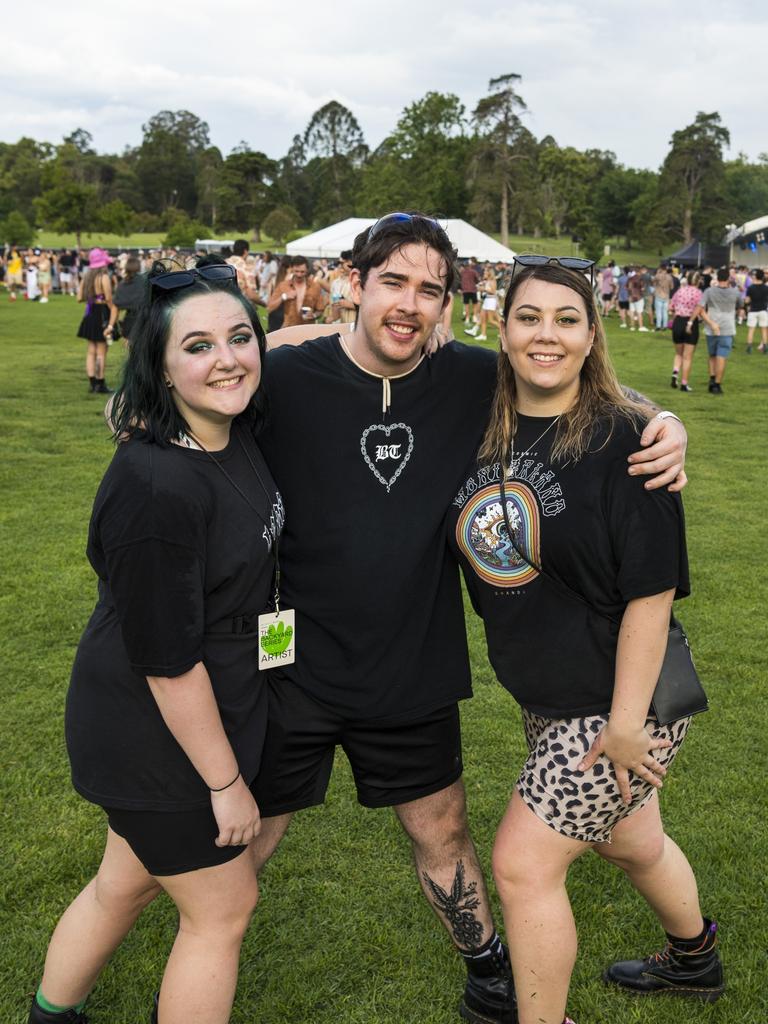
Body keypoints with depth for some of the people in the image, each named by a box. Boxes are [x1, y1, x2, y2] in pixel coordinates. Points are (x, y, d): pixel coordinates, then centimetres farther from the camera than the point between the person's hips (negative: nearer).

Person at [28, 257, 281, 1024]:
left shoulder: (235, 434, -5)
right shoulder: (156, 488, -30)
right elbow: (168, 663, -25)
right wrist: (225, 781, -17)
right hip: (157, 733, -8)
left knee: (127, 882, 26)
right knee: (222, 908, 11)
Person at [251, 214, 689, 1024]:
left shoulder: (472, 380, -4)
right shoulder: (284, 378, -15)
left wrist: (659, 423, -9)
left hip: (414, 672, 3)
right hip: (291, 669, -3)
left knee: (442, 835, 22)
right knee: (242, 845, 12)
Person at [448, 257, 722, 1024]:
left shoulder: (623, 437, -19)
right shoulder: (483, 430, -2)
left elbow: (651, 588, -20)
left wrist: (627, 719, -20)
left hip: (618, 699, -7)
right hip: (546, 696, 7)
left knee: (523, 865, -6)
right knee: (629, 842, 27)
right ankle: (695, 960, 55)